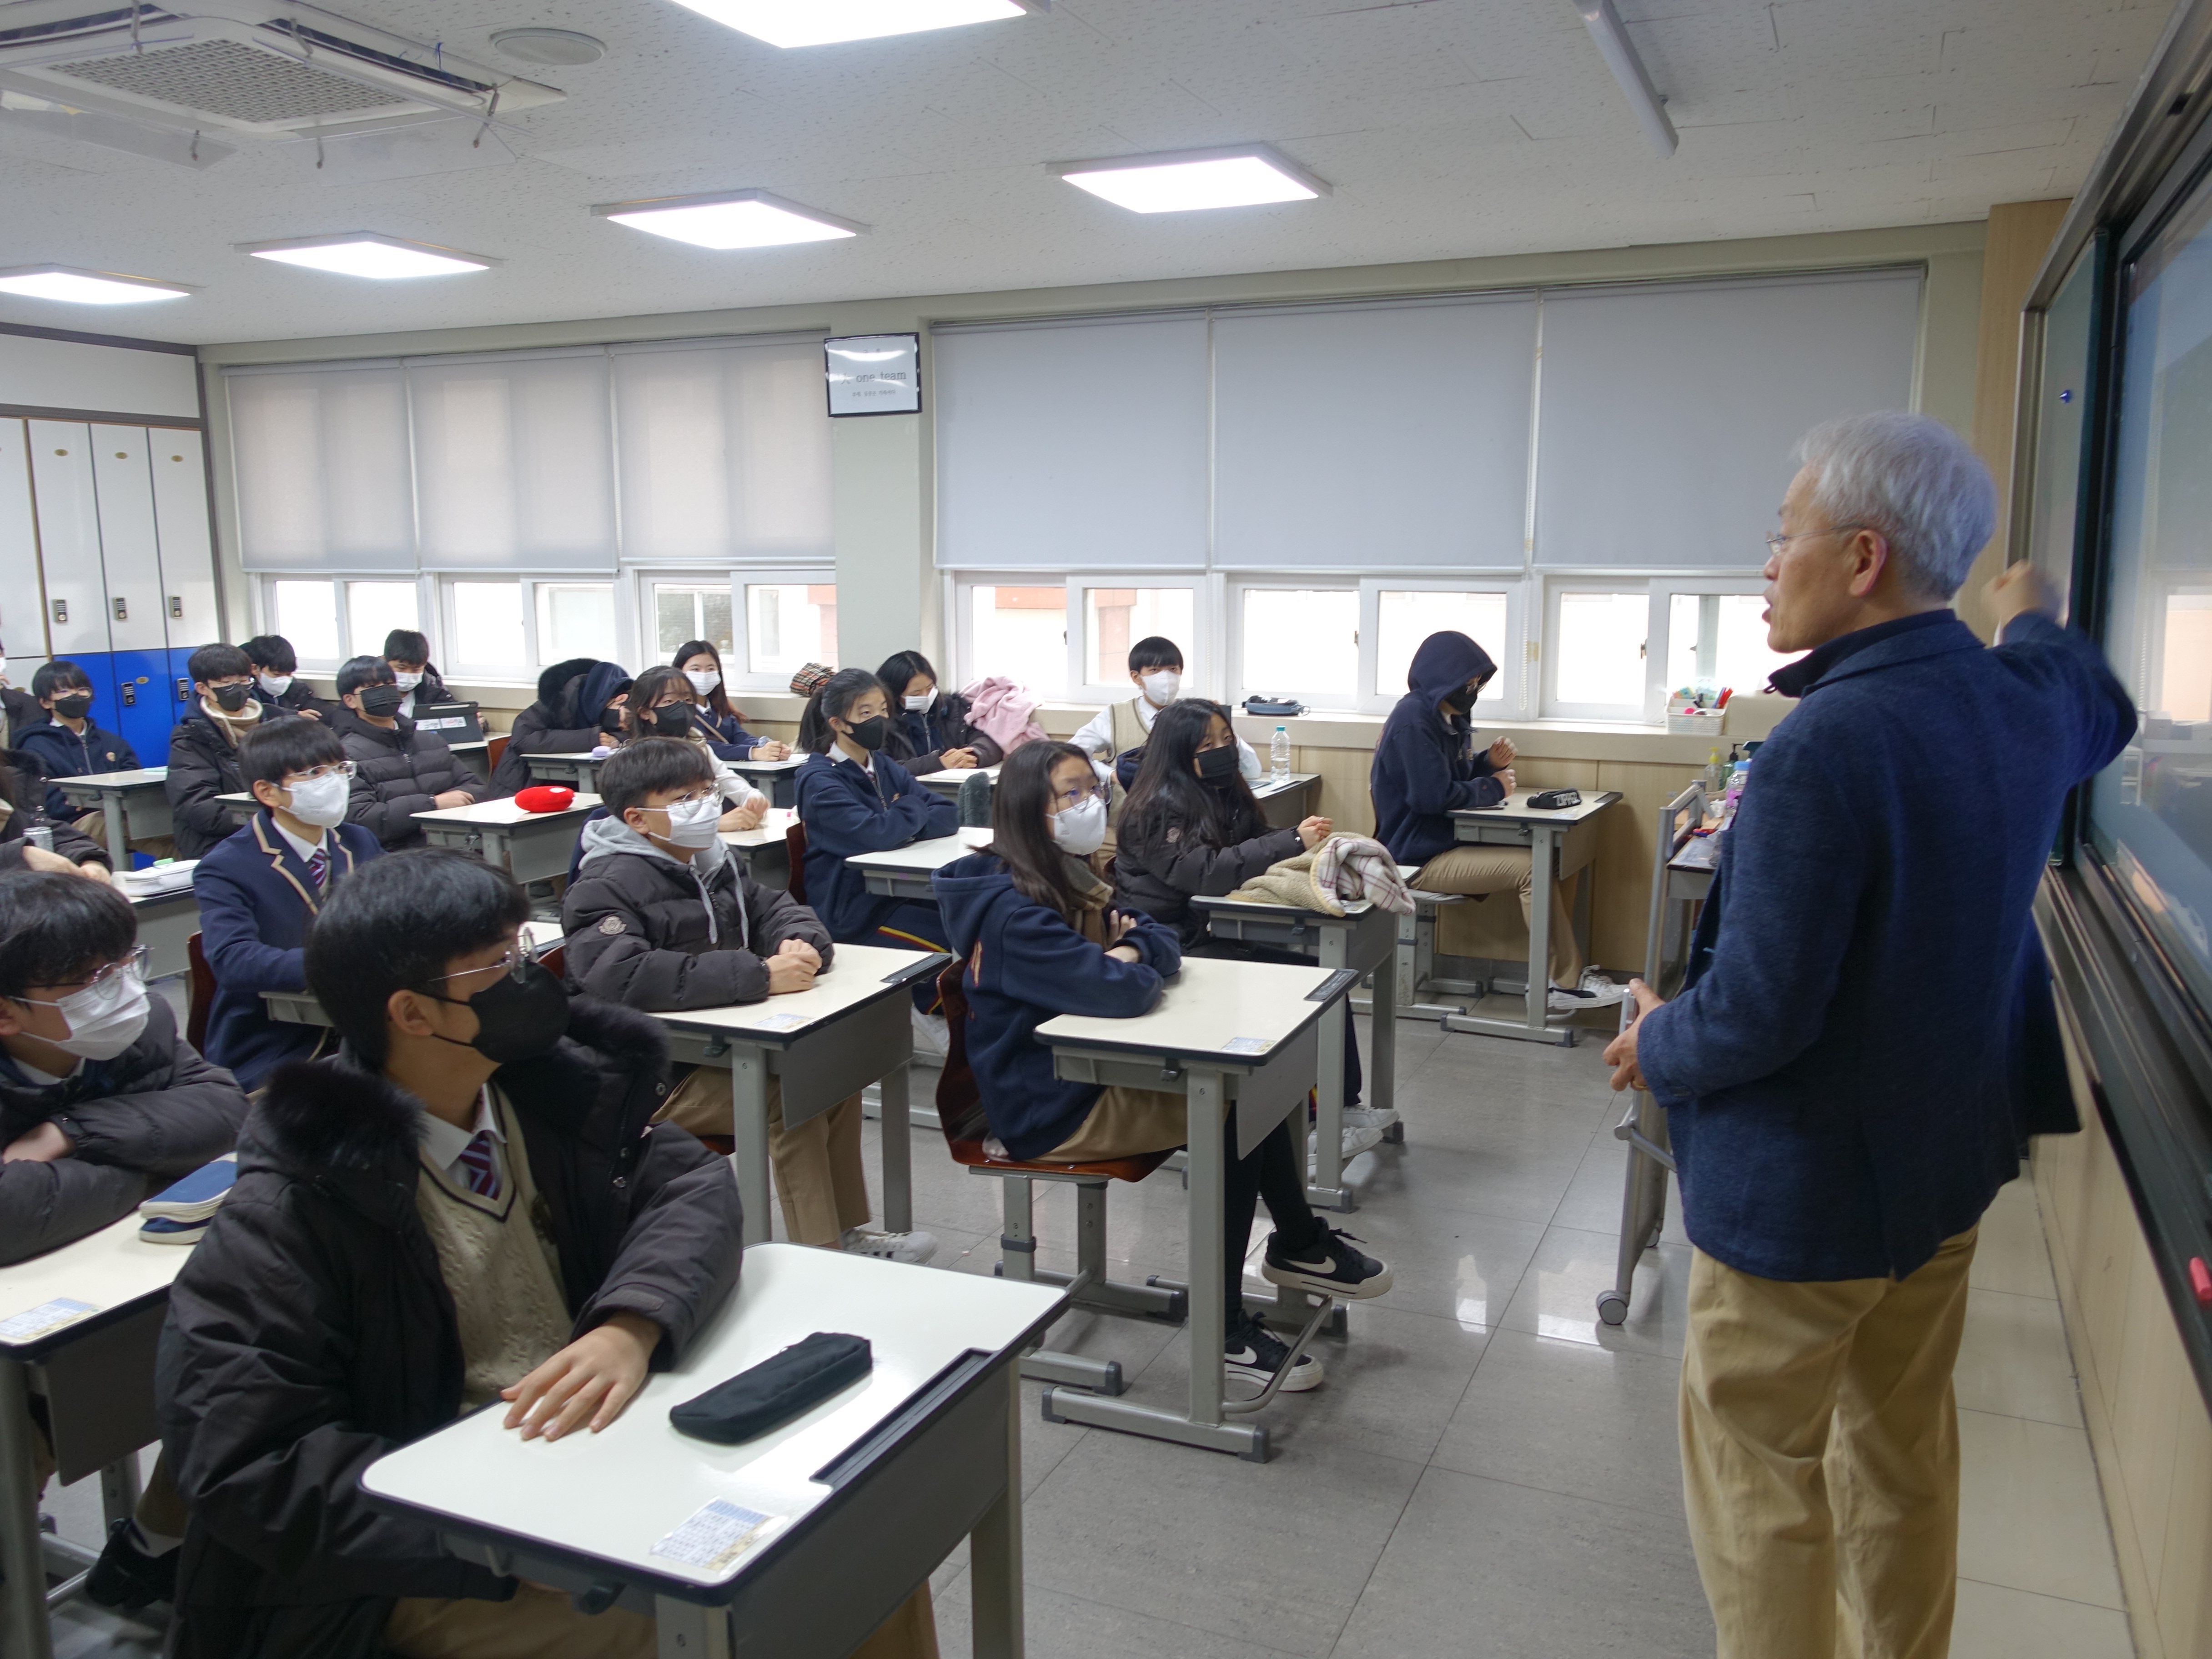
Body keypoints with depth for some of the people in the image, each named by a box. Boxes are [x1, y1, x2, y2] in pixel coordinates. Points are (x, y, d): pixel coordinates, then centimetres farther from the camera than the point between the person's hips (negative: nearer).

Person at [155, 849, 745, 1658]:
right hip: (423, 1558, -5)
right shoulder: (291, 1208, -15)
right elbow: (244, 1463, -17)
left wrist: (632, 1325, -28)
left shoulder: (552, 1089, -1)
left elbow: (694, 1187, -5)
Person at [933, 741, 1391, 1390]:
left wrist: (1131, 945, -14)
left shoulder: (1070, 881, 9)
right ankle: (1223, 1328, -5)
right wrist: (1130, 962, -10)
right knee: (1229, 1111, -15)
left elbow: (1165, 945, 7)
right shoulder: (1014, 911, -22)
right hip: (1047, 1110, -9)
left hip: (1091, 1073, 9)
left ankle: (1299, 1245, 16)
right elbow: (1120, 991, -32)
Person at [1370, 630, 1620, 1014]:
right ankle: (1565, 983, -11)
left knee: (1549, 856, 1)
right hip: (1421, 856, -10)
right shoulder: (1413, 721, -18)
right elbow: (1434, 796, -26)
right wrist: (1493, 788, -11)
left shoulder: (1443, 714, 12)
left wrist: (1488, 763, -2)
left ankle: (1553, 982, -1)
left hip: (1448, 840, 10)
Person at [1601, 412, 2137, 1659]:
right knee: (1905, 1452, 23)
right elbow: (2101, 711, 25)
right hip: (1952, 1152, 8)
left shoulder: (1828, 743, -29)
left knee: (1757, 1475, 9)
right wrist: (2034, 620, 44)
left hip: (1805, 1186, -8)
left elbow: (1759, 1014, -28)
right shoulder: (2028, 700, -3)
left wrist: (1658, 1047, -7)